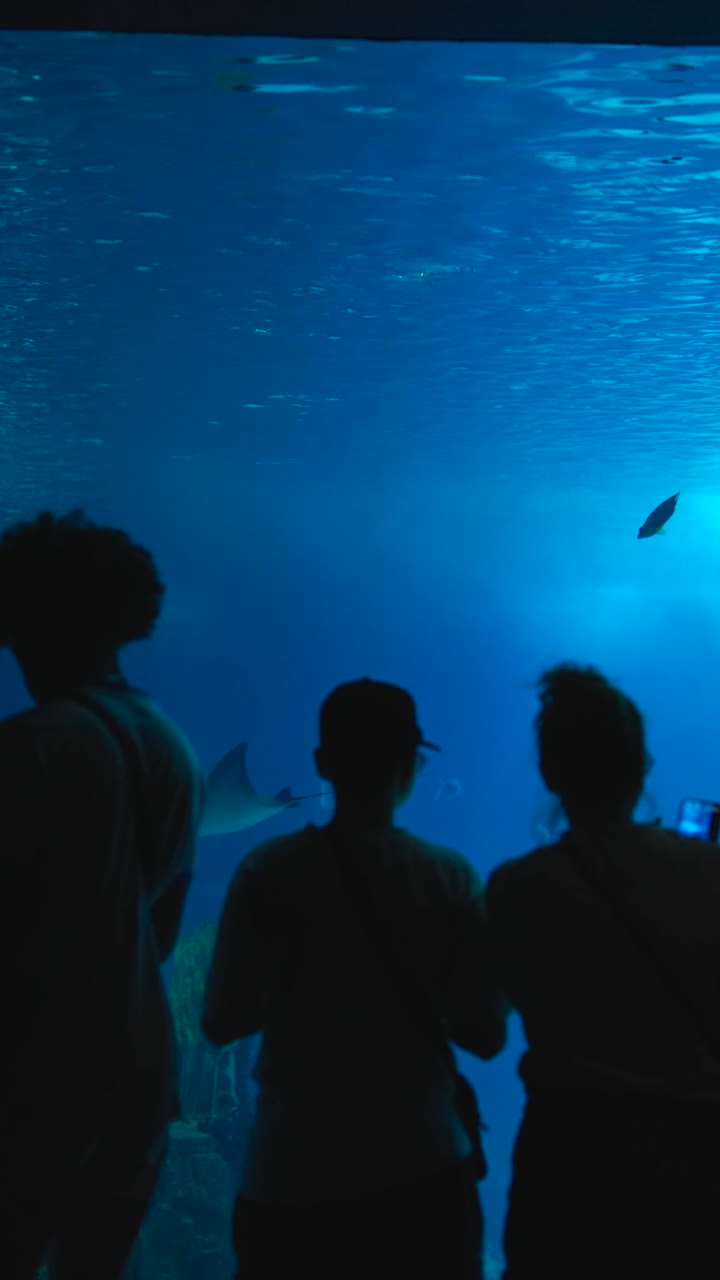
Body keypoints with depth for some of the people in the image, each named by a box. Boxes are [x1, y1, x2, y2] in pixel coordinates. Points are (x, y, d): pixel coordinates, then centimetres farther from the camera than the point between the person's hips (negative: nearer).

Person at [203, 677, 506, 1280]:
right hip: (422, 1171, 1)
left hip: (294, 1177, -1)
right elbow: (485, 1035, -2)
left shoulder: (270, 872, -8)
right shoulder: (450, 878, -5)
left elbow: (223, 1022, -3)